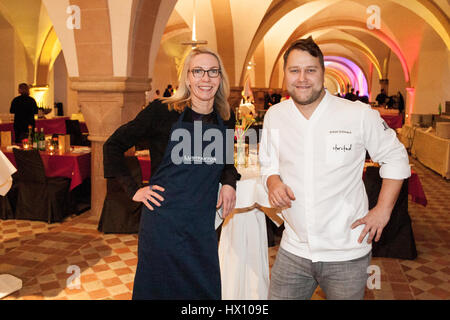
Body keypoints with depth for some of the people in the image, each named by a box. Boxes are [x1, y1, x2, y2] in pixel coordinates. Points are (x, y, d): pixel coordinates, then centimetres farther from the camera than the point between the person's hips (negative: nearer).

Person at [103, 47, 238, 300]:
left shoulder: (226, 118, 4)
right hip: (162, 224, -4)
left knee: (206, 291, 15)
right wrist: (133, 190, -6)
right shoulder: (163, 111, -9)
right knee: (158, 290, 12)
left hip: (204, 228, 4)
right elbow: (113, 145, -1)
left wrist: (229, 182, 2)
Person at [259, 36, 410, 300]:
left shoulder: (360, 115, -10)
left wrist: (383, 210, -4)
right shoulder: (274, 116, 1)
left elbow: (395, 158, 3)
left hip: (347, 253, -2)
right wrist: (273, 182, -9)